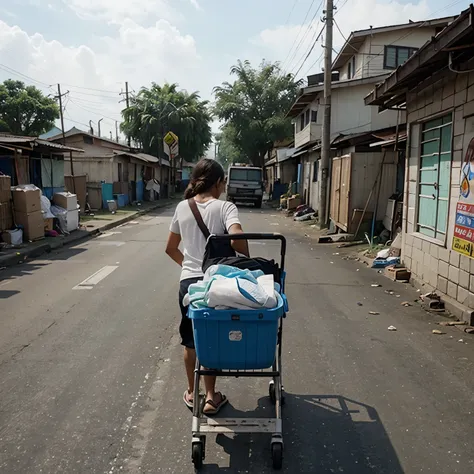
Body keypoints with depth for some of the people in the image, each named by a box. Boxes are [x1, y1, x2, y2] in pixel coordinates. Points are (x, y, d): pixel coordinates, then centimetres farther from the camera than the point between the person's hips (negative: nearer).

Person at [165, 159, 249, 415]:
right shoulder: (224, 207, -9)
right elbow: (237, 239, -26)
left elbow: (170, 248, 11)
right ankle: (211, 396, 22)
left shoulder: (182, 208, 4)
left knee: (190, 341, 18)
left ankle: (191, 392, 34)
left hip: (187, 281, 4)